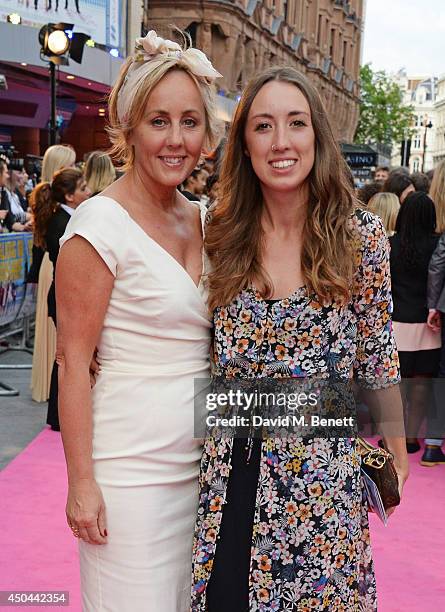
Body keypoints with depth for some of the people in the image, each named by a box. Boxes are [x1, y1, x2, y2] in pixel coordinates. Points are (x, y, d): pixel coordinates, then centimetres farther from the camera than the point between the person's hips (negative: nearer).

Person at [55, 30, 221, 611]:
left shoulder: (202, 218, 7)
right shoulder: (101, 222, -12)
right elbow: (73, 361, -13)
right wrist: (81, 482, -14)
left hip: (202, 457, 7)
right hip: (132, 468, -6)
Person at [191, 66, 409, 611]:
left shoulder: (361, 236, -7)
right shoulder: (221, 236, 0)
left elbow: (378, 358, -1)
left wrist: (396, 458, 4)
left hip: (323, 475, -2)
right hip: (232, 473, 3)